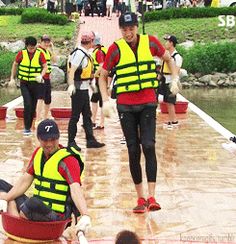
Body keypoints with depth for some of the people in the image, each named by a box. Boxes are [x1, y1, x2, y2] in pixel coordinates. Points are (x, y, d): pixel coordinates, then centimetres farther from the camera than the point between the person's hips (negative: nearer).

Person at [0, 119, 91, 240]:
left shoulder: (68, 160, -16)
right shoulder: (38, 152, 7)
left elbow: (75, 189, -29)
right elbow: (25, 181, 9)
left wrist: (85, 215, -45)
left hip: (55, 216, -8)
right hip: (35, 208, 8)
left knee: (33, 203, -39)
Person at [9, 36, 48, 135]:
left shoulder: (40, 54, -6)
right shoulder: (22, 53, -5)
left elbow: (45, 67, 0)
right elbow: (15, 65, 9)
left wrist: (41, 76, -19)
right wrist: (12, 78, 7)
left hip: (36, 84, 1)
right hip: (24, 83, -1)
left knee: (33, 107, 7)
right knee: (27, 105, -14)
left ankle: (29, 126, 22)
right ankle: (26, 128, -7)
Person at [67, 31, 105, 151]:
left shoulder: (85, 54, 12)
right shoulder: (79, 53, -17)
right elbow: (72, 70, -25)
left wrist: (91, 83, 26)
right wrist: (71, 85, -34)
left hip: (84, 89, 10)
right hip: (78, 89, -10)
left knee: (87, 115, 13)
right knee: (75, 116, -2)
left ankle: (90, 140, 20)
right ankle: (71, 142, 6)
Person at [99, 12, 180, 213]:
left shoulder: (150, 42, -1)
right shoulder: (116, 49, -5)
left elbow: (169, 59, 16)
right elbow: (103, 76, 4)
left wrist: (175, 80, 5)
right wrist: (106, 101, -6)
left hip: (148, 102, 0)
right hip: (126, 105, 0)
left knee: (148, 146, -13)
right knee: (133, 151, 2)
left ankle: (151, 197, -13)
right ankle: (140, 198, 11)